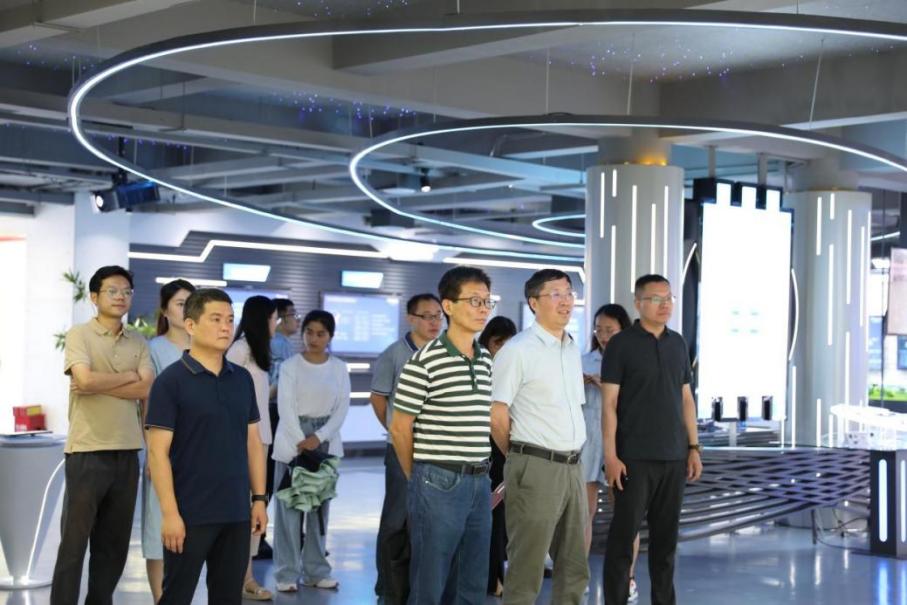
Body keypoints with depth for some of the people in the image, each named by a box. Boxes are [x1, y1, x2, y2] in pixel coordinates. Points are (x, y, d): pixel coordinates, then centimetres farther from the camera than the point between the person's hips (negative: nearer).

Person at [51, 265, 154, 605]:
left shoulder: (138, 342, 10)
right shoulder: (79, 335, -2)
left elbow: (147, 389, -2)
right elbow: (85, 380, -18)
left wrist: (100, 384, -11)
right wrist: (128, 376, -5)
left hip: (127, 452, 5)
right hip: (87, 451, -5)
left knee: (114, 542, 11)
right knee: (74, 541, -1)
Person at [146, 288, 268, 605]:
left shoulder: (242, 379, 9)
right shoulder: (171, 380, -8)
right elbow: (158, 451, -11)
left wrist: (259, 498, 8)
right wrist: (169, 512, -16)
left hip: (236, 512, 5)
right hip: (190, 514, -5)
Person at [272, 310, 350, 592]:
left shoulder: (339, 368, 5)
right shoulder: (290, 365, -2)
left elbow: (342, 408, 0)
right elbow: (286, 407, -8)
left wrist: (318, 437, -12)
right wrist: (301, 442, -16)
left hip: (326, 441, 3)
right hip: (292, 441, -3)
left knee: (320, 507, 7)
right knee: (289, 506, -2)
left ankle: (316, 570, 15)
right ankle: (287, 573, 3)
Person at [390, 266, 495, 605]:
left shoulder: (486, 361, 11)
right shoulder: (425, 361, -10)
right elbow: (400, 428, -5)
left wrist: (481, 474, 14)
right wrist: (419, 480, 5)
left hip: (479, 484, 6)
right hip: (439, 484, -6)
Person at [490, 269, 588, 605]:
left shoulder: (572, 350, 14)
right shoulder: (518, 350, -9)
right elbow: (496, 415, -9)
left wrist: (573, 457, 15)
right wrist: (521, 457, 3)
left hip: (572, 467, 7)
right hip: (536, 469, -7)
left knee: (574, 570, 12)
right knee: (526, 572, -2)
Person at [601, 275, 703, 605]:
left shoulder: (677, 343, 11)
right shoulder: (621, 344, -4)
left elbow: (686, 398, 15)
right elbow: (609, 404, -7)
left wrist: (693, 447, 9)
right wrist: (610, 455, -13)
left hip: (674, 457, 5)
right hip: (635, 457, -5)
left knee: (666, 535, 9)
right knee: (624, 533, -1)